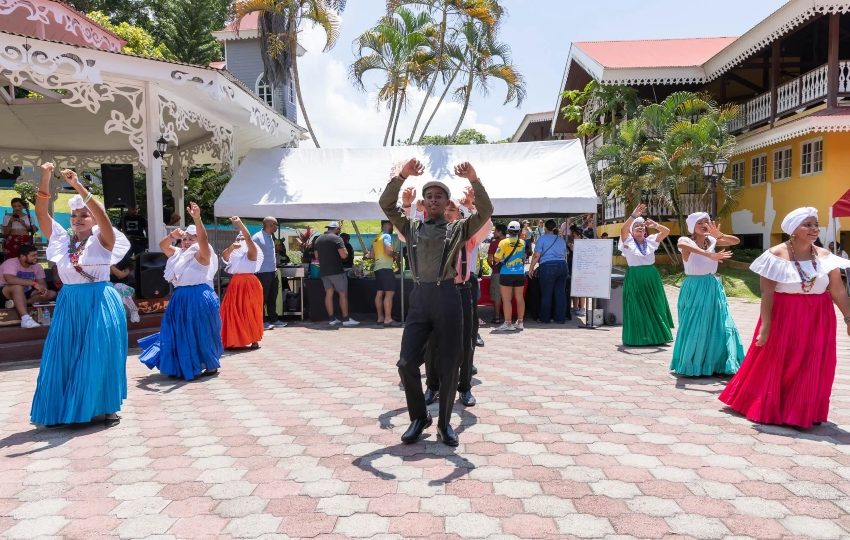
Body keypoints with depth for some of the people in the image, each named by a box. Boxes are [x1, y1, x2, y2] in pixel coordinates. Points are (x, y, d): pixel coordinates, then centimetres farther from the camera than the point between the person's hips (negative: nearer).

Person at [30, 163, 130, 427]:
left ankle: (108, 407, 10)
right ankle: (66, 408, 20)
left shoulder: (101, 239, -2)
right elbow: (41, 213, 4)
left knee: (100, 354, -1)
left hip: (99, 303, -4)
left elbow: (101, 215, -20)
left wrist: (77, 185, -26)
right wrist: (45, 179, -8)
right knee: (65, 356, 7)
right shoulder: (63, 239, 9)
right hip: (69, 304, 5)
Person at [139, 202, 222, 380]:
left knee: (201, 334, -1)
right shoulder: (178, 254, 16)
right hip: (180, 298, 8)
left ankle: (212, 365, 15)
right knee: (180, 334, 11)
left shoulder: (202, 255, -8)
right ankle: (182, 367, 22)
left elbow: (203, 239, -25)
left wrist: (197, 219, -39)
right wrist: (172, 235, -7)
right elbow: (163, 245, 14)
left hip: (199, 298, -8)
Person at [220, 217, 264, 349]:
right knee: (233, 312, 3)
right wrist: (231, 247, -23)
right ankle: (234, 340, 7)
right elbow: (224, 255, -8)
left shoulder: (251, 252, 1)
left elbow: (248, 239, -16)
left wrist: (240, 224, -26)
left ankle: (254, 340, 3)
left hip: (249, 284, -2)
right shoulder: (234, 252, 9)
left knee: (250, 311, 1)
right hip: (235, 284, 2)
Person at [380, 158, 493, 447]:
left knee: (449, 365, 4)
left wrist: (474, 180, -16)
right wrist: (402, 175, -8)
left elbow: (486, 211, -4)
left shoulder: (459, 228, 9)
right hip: (419, 298, 2)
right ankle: (419, 417, 20)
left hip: (447, 298, -2)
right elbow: (386, 204, 4)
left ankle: (444, 422, 22)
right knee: (407, 362, -1)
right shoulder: (411, 226, 15)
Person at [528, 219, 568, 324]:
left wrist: (531, 268, -1)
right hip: (562, 266, 5)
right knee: (560, 293, 7)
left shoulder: (543, 239, -2)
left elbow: (536, 256, -7)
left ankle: (545, 318, 8)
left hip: (547, 267, -5)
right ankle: (560, 318, 10)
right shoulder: (561, 240, 15)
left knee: (546, 294, 2)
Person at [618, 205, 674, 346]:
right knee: (636, 308, -2)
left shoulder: (650, 240, 10)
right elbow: (623, 230, -20)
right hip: (634, 277, -4)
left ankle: (656, 335, 18)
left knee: (655, 306, 8)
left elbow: (666, 231, 4)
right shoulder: (628, 241, -1)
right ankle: (637, 337, 4)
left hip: (651, 277, 4)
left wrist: (655, 225, -12)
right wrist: (634, 215, -29)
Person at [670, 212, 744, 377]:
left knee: (719, 325, 5)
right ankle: (691, 366, 11)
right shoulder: (686, 241, -12)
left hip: (713, 288, 6)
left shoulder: (712, 240, 6)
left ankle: (717, 364, 16)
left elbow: (736, 241, 8)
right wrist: (709, 255, -45)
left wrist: (719, 234, -10)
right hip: (694, 289, -5)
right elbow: (683, 245, -36)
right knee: (694, 327, -2)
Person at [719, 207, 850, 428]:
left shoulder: (825, 256, 2)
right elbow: (767, 293, -13)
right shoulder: (776, 255, -9)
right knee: (776, 366, 7)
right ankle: (767, 409, 23)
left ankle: (806, 413, 25)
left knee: (812, 370, 10)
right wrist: (765, 324, -17)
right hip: (783, 317, -3)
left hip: (818, 321, 4)